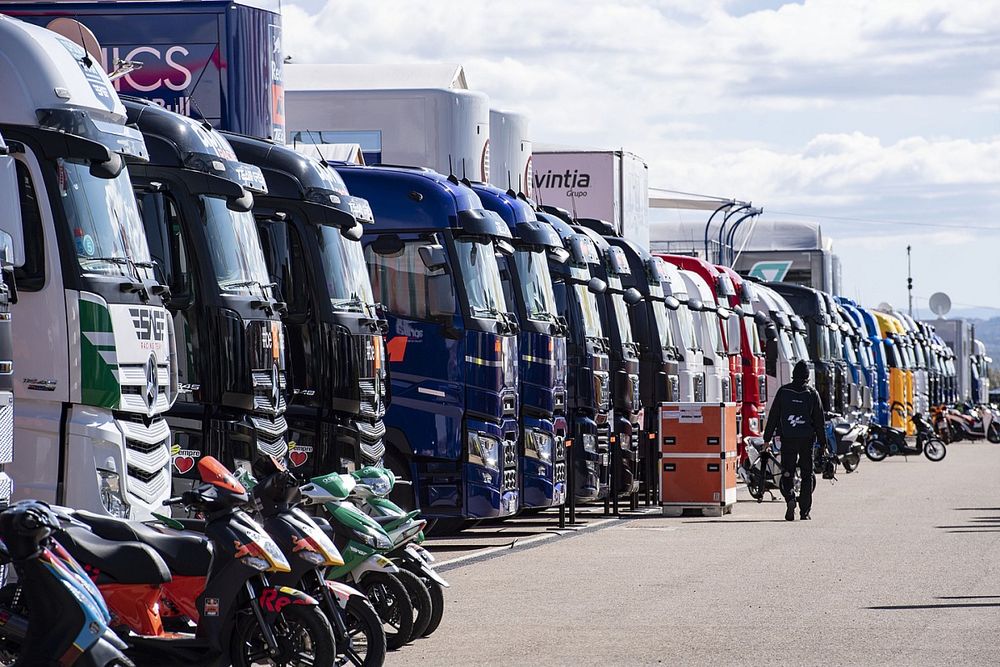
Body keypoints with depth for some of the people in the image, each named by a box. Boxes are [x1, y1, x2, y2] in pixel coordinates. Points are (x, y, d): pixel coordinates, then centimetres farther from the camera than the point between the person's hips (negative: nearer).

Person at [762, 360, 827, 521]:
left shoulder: (783, 392, 1)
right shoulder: (812, 394, 1)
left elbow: (773, 416, 3)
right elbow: (820, 420, 3)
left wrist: (767, 439, 8)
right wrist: (823, 442, 10)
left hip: (787, 439, 0)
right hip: (807, 440, 0)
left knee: (787, 473, 6)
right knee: (807, 475, 8)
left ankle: (789, 498, -22)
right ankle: (804, 511, 6)